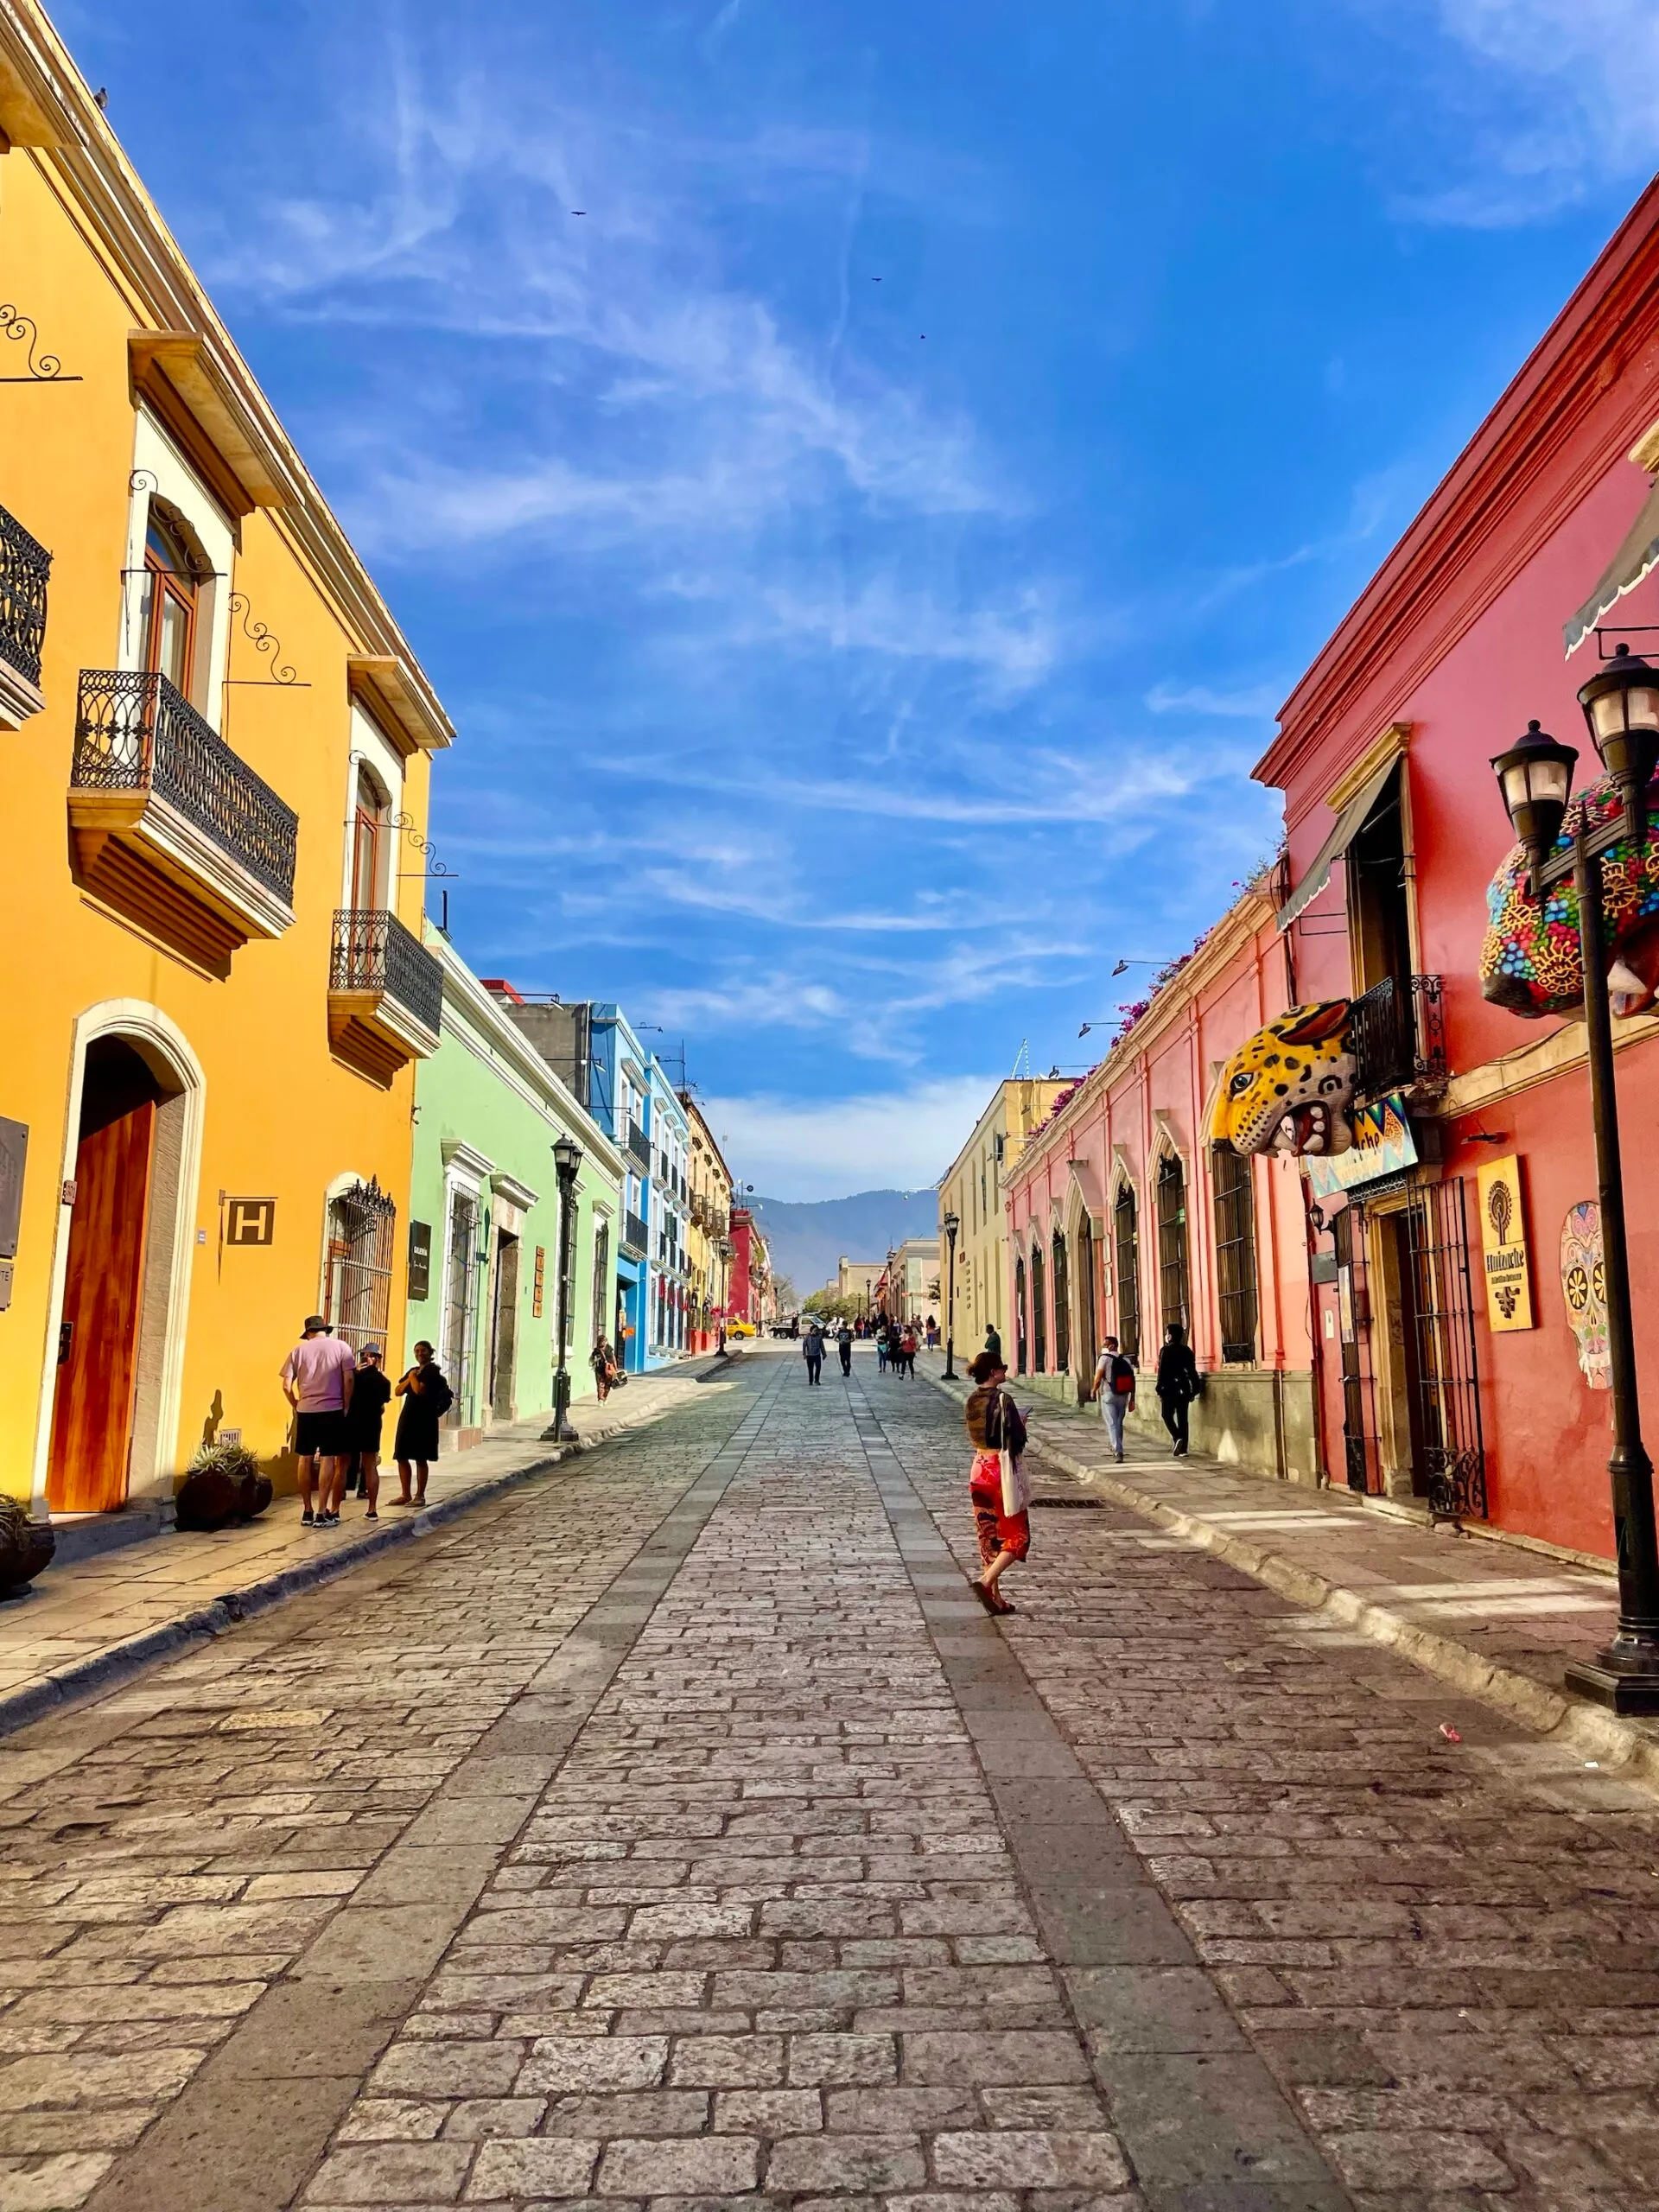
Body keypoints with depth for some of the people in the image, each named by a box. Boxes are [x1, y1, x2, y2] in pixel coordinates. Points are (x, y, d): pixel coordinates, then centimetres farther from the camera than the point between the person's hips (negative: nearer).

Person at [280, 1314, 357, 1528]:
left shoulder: (299, 1349, 6)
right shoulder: (341, 1347, 2)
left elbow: (287, 1385, 0)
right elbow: (349, 1379, -6)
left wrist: (296, 1405, 13)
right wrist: (346, 1407, 2)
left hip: (305, 1410, 2)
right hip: (332, 1410, -2)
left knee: (305, 1459, 10)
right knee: (328, 1459, 0)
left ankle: (307, 1512, 14)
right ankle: (322, 1513, -3)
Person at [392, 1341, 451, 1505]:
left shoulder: (432, 1370, -6)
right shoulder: (413, 1370, 18)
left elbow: (420, 1390, -20)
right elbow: (398, 1391, 12)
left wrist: (413, 1377, -5)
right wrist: (409, 1378, -2)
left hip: (424, 1419, -8)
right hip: (408, 1417, 8)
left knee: (420, 1459, -3)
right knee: (402, 1457, 8)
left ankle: (420, 1496, 3)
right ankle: (405, 1494, 17)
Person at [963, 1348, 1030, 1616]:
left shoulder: (971, 1401, 5)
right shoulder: (1002, 1399, -16)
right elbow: (1018, 1438, -17)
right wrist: (1022, 1424, 4)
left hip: (978, 1470, 7)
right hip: (1002, 1471, -7)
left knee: (988, 1536, 13)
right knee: (1017, 1536, 3)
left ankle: (995, 1598, 16)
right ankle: (985, 1581, -15)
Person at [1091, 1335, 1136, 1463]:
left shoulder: (1105, 1358, -10)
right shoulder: (1126, 1360, 7)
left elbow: (1098, 1378, -15)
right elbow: (1132, 1382, 6)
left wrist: (1094, 1390, 4)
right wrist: (1132, 1400, 10)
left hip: (1109, 1395, -6)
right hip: (1124, 1396, 6)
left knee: (1112, 1424, -4)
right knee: (1119, 1423, 19)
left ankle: (1118, 1450, -16)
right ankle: (1117, 1448, 32)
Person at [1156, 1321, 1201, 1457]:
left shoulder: (1166, 1350, -9)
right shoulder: (1187, 1350, 7)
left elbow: (1162, 1372, -12)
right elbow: (1192, 1371, 8)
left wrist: (1160, 1390, -7)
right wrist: (1194, 1390, 13)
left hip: (1169, 1389, -5)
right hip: (1184, 1389, 5)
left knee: (1167, 1415, 8)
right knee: (1182, 1418, 8)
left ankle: (1177, 1438, -15)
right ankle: (1182, 1449, 8)